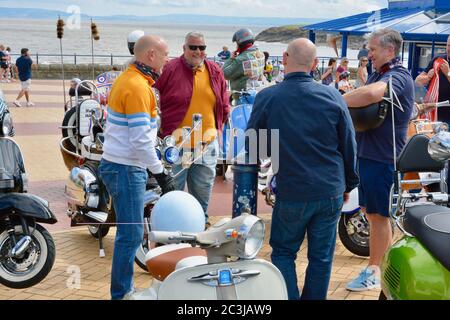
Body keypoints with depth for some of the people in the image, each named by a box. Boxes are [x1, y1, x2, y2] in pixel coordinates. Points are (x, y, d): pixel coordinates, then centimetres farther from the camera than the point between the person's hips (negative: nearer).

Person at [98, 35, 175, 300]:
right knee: (131, 234, -3)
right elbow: (141, 139, -23)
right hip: (126, 169, -10)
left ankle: (126, 289, 24)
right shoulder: (138, 86, -18)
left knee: (130, 232, 15)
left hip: (121, 165, 10)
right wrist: (160, 173, -17)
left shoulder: (129, 78, 13)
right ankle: (121, 294, 7)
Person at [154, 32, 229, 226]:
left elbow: (224, 106, 16)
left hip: (207, 145, 4)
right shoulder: (169, 70, -6)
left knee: (203, 191, 15)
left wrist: (217, 129, 10)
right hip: (175, 145, -4)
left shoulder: (215, 72, 8)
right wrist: (165, 132, -3)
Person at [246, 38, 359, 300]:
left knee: (283, 252, 16)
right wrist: (349, 184, 15)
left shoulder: (267, 98, -9)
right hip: (331, 192, 2)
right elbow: (349, 146, 2)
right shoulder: (333, 96, -5)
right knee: (321, 257, 13)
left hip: (291, 193, -2)